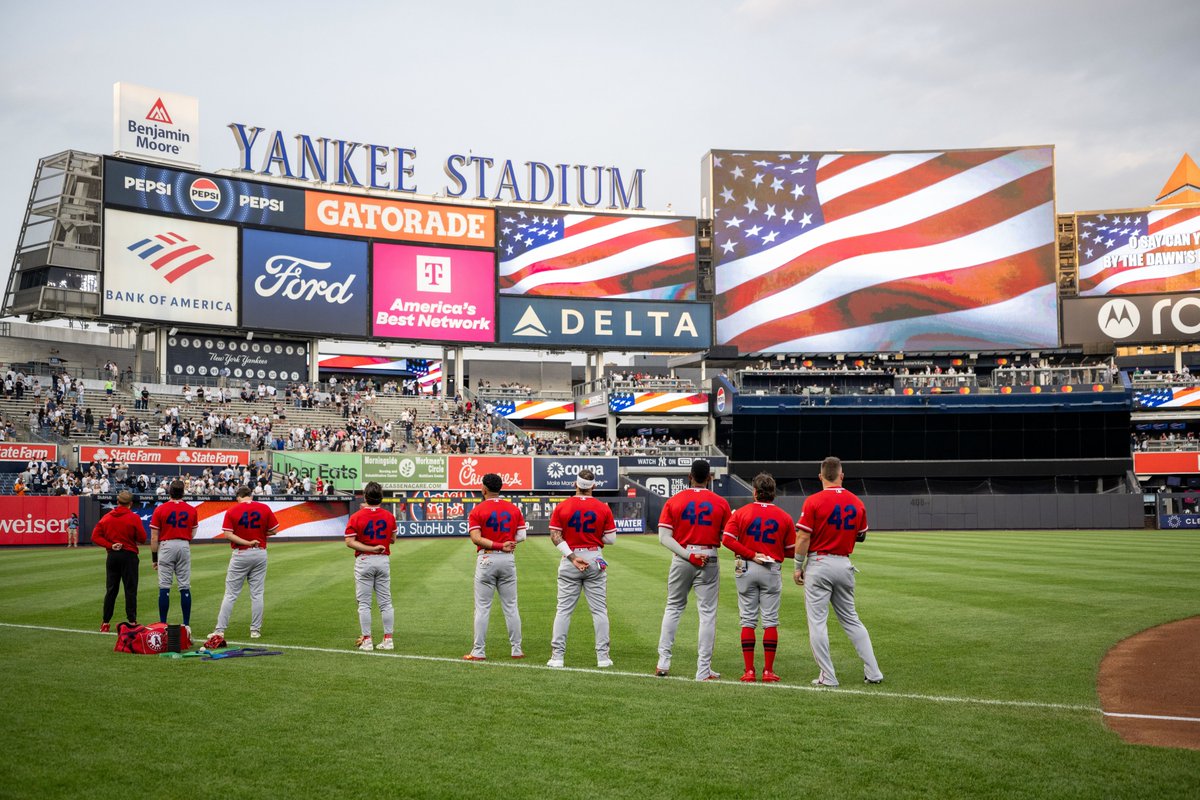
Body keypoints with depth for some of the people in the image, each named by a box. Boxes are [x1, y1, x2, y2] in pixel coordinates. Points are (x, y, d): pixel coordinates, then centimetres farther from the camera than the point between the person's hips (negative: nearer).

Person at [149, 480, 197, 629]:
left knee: (164, 588, 2)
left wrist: (154, 557, 3)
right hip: (184, 546, 2)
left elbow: (154, 537, -4)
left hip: (166, 546, -2)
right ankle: (187, 624, 4)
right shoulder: (191, 510, 2)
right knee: (185, 587, 4)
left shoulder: (160, 509, -4)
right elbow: (193, 534, 6)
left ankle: (162, 624, 3)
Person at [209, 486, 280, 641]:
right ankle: (256, 630, 10)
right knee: (257, 594, 8)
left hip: (240, 555, -2)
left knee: (230, 594, 3)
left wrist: (247, 542, -15)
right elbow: (274, 530, 2)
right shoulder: (264, 508, -2)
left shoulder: (232, 511, -5)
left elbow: (228, 534, -14)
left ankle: (220, 630, 1)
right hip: (260, 554, 2)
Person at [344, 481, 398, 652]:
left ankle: (366, 640, 3)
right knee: (385, 602, 8)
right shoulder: (389, 516, -1)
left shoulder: (356, 517, -8)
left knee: (364, 603, 4)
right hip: (383, 561, 3)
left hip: (364, 562, -3)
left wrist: (371, 548, -15)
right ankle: (388, 639, 8)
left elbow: (349, 542, -15)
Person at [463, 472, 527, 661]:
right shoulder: (514, 509, 5)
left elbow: (476, 538, -16)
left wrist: (498, 545, -18)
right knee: (510, 607, 10)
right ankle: (516, 649, 12)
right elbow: (521, 536, 1)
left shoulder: (477, 511, -5)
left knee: (482, 608, 1)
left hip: (486, 560, -3)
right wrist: (505, 542, 10)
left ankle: (479, 652, 2)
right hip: (508, 560, 3)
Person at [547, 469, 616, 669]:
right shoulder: (603, 509, -3)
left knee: (563, 609, 5)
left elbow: (555, 536, -8)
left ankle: (557, 656, 4)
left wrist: (572, 557, -12)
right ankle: (603, 656, 7)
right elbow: (610, 539, -3)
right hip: (595, 560, 0)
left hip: (569, 562, 0)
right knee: (599, 610, 6)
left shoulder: (561, 507, -1)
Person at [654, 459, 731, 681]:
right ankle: (704, 670, 2)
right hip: (709, 560, -1)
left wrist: (688, 555, -11)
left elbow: (664, 537, -7)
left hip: (681, 560, 2)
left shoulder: (674, 501, 0)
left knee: (673, 608, 17)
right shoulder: (720, 503, -1)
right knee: (707, 613, 3)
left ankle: (663, 662, 15)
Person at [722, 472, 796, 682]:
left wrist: (752, 555, -11)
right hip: (772, 570, 0)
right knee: (770, 621, 5)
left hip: (745, 569, 0)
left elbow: (727, 539, -13)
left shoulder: (741, 513, -1)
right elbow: (792, 551, 1)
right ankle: (768, 671, 3)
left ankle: (749, 671, 3)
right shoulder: (784, 517, 0)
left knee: (748, 620, 5)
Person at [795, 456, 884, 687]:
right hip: (844, 564, 5)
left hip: (819, 564, -5)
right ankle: (873, 672, 14)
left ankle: (827, 677, -1)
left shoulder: (813, 501, -10)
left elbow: (803, 538, -12)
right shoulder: (856, 503, 4)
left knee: (817, 622, 0)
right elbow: (861, 536, 14)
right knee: (851, 620, 16)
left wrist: (798, 566, -3)